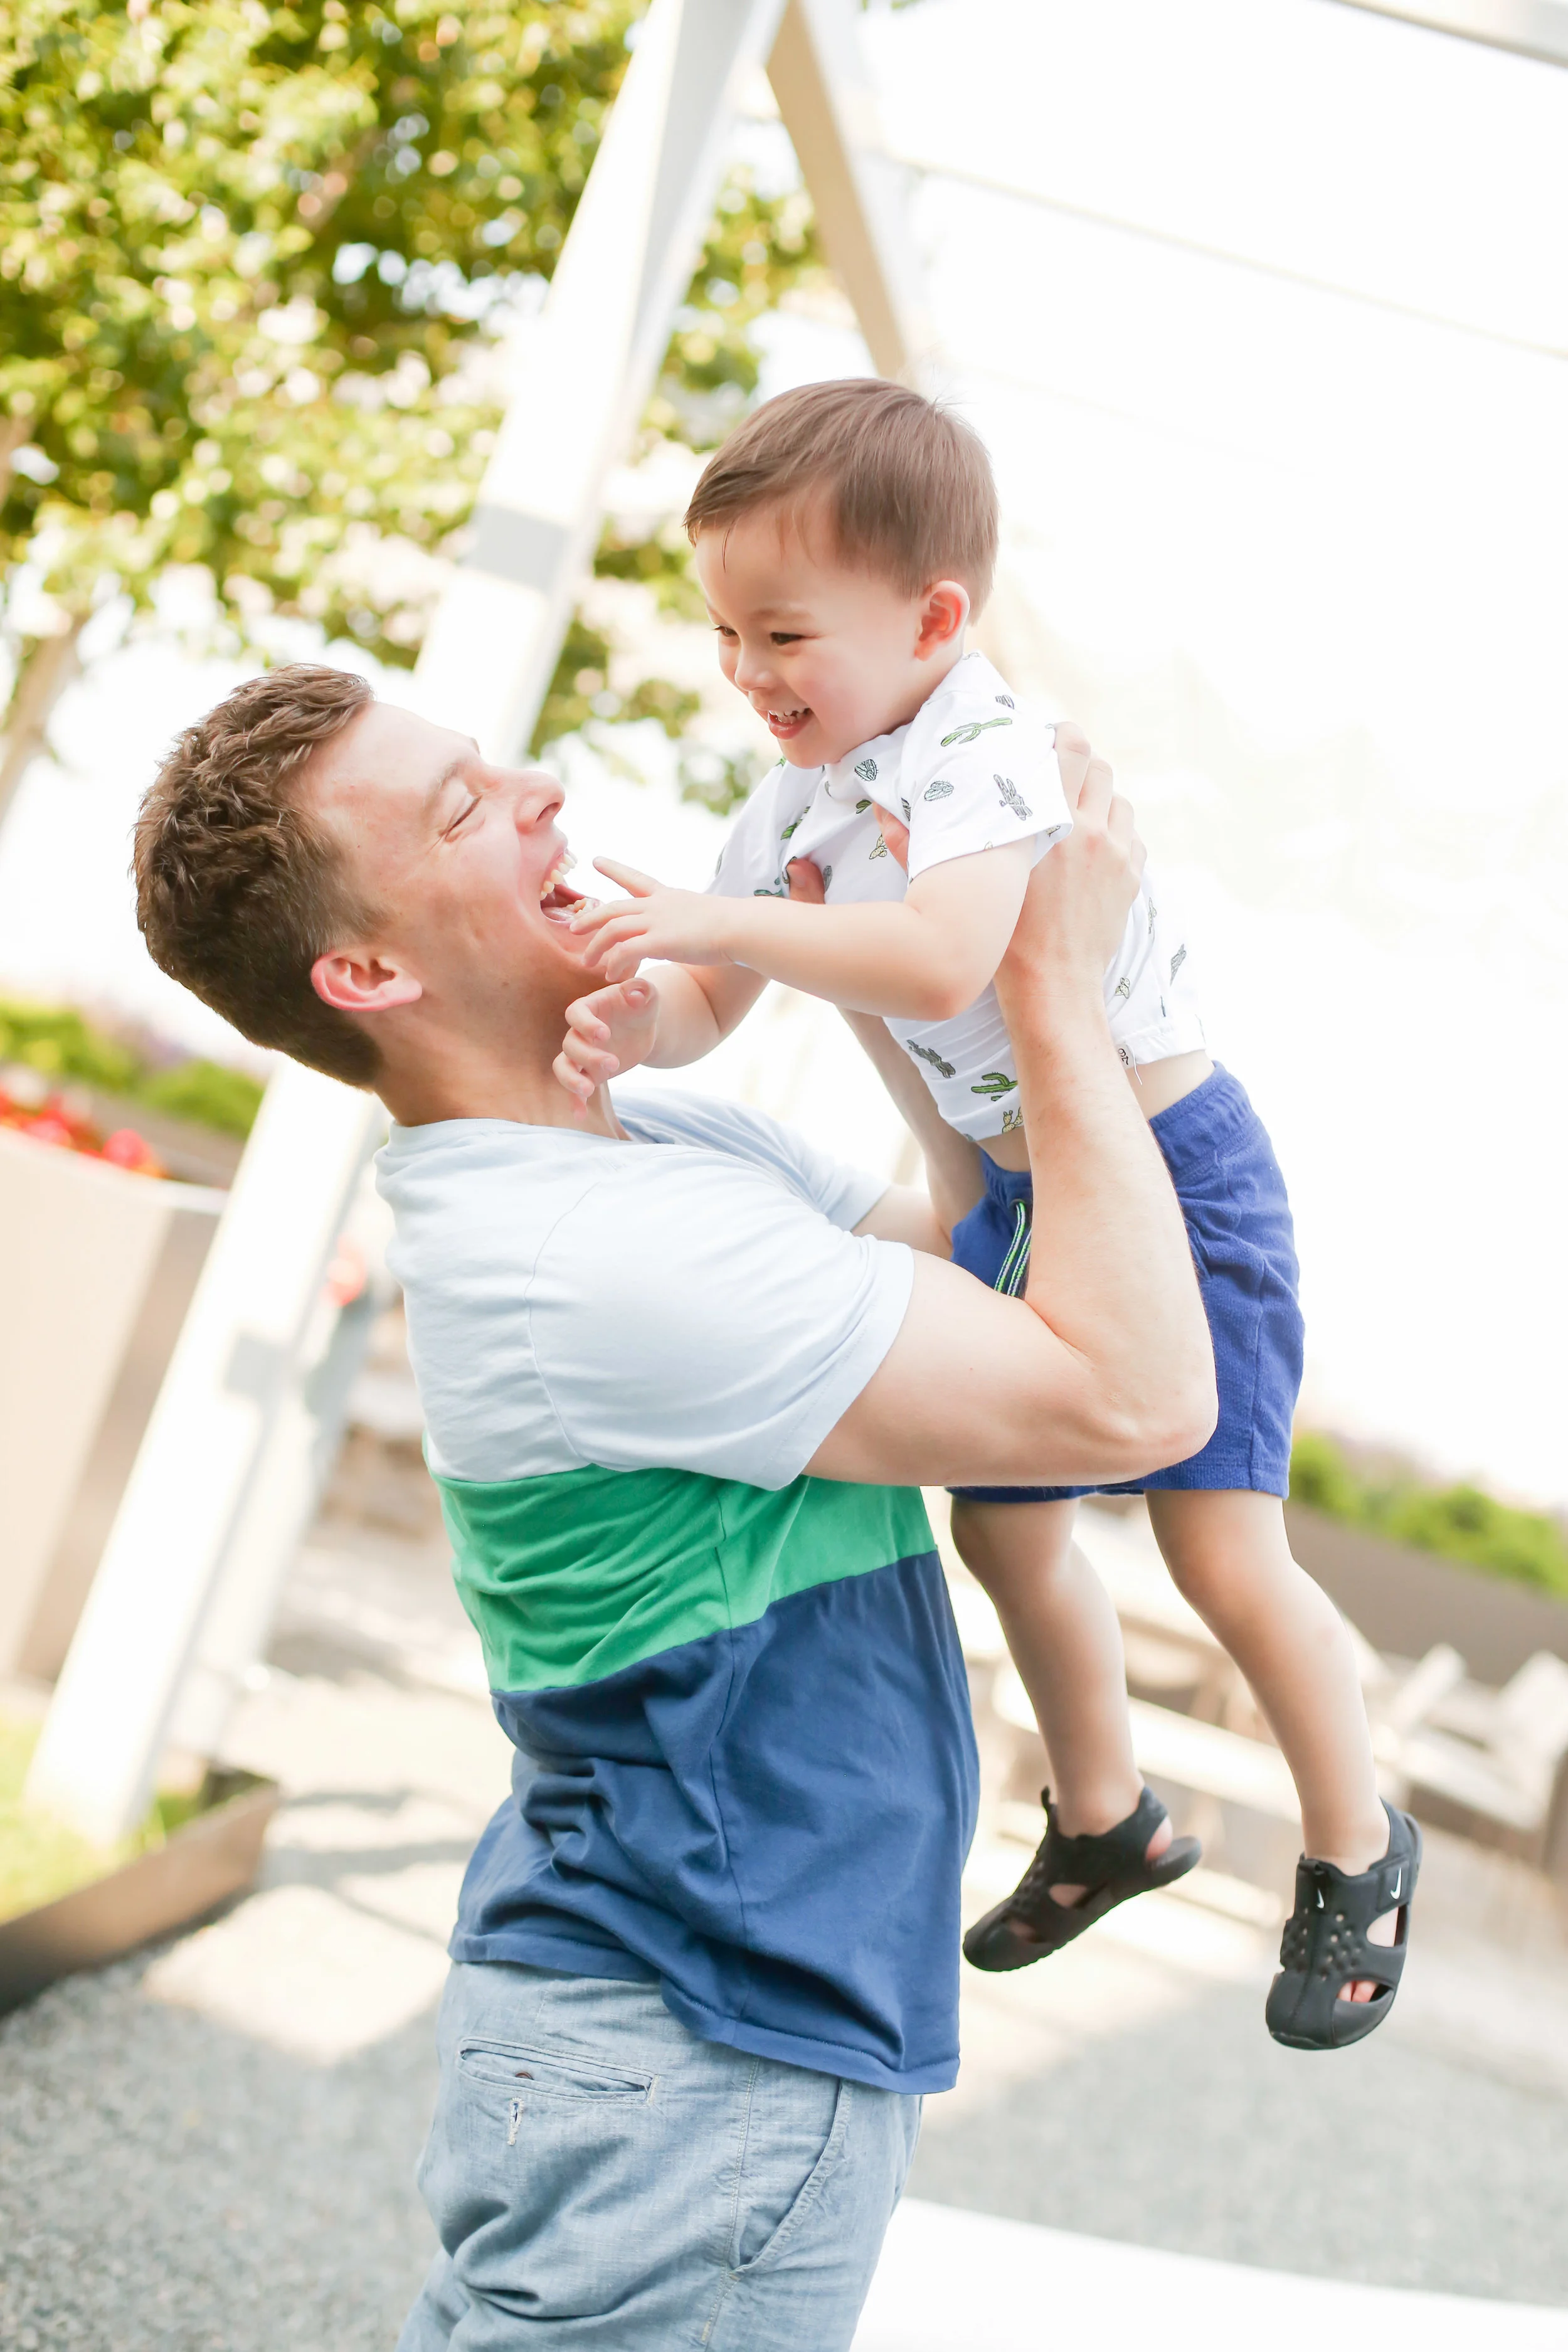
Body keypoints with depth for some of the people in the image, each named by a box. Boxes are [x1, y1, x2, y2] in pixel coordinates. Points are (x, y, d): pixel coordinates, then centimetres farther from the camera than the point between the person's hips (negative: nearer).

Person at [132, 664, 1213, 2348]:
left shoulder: (682, 1143, 6)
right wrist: (1056, 978, -18)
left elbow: (996, 1255, 17)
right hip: (703, 2070, -9)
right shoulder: (582, 1256, -26)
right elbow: (1135, 1392, -26)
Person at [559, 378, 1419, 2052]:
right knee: (1003, 1523, 15)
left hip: (1169, 1165, -8)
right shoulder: (794, 802, 1)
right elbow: (716, 998, 0)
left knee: (1220, 1547, -9)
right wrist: (625, 1029, -21)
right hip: (1015, 1189, 9)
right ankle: (1104, 1820, 38)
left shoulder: (981, 754, -26)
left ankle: (1357, 1848, 16)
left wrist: (720, 919, -43)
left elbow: (938, 965, -44)